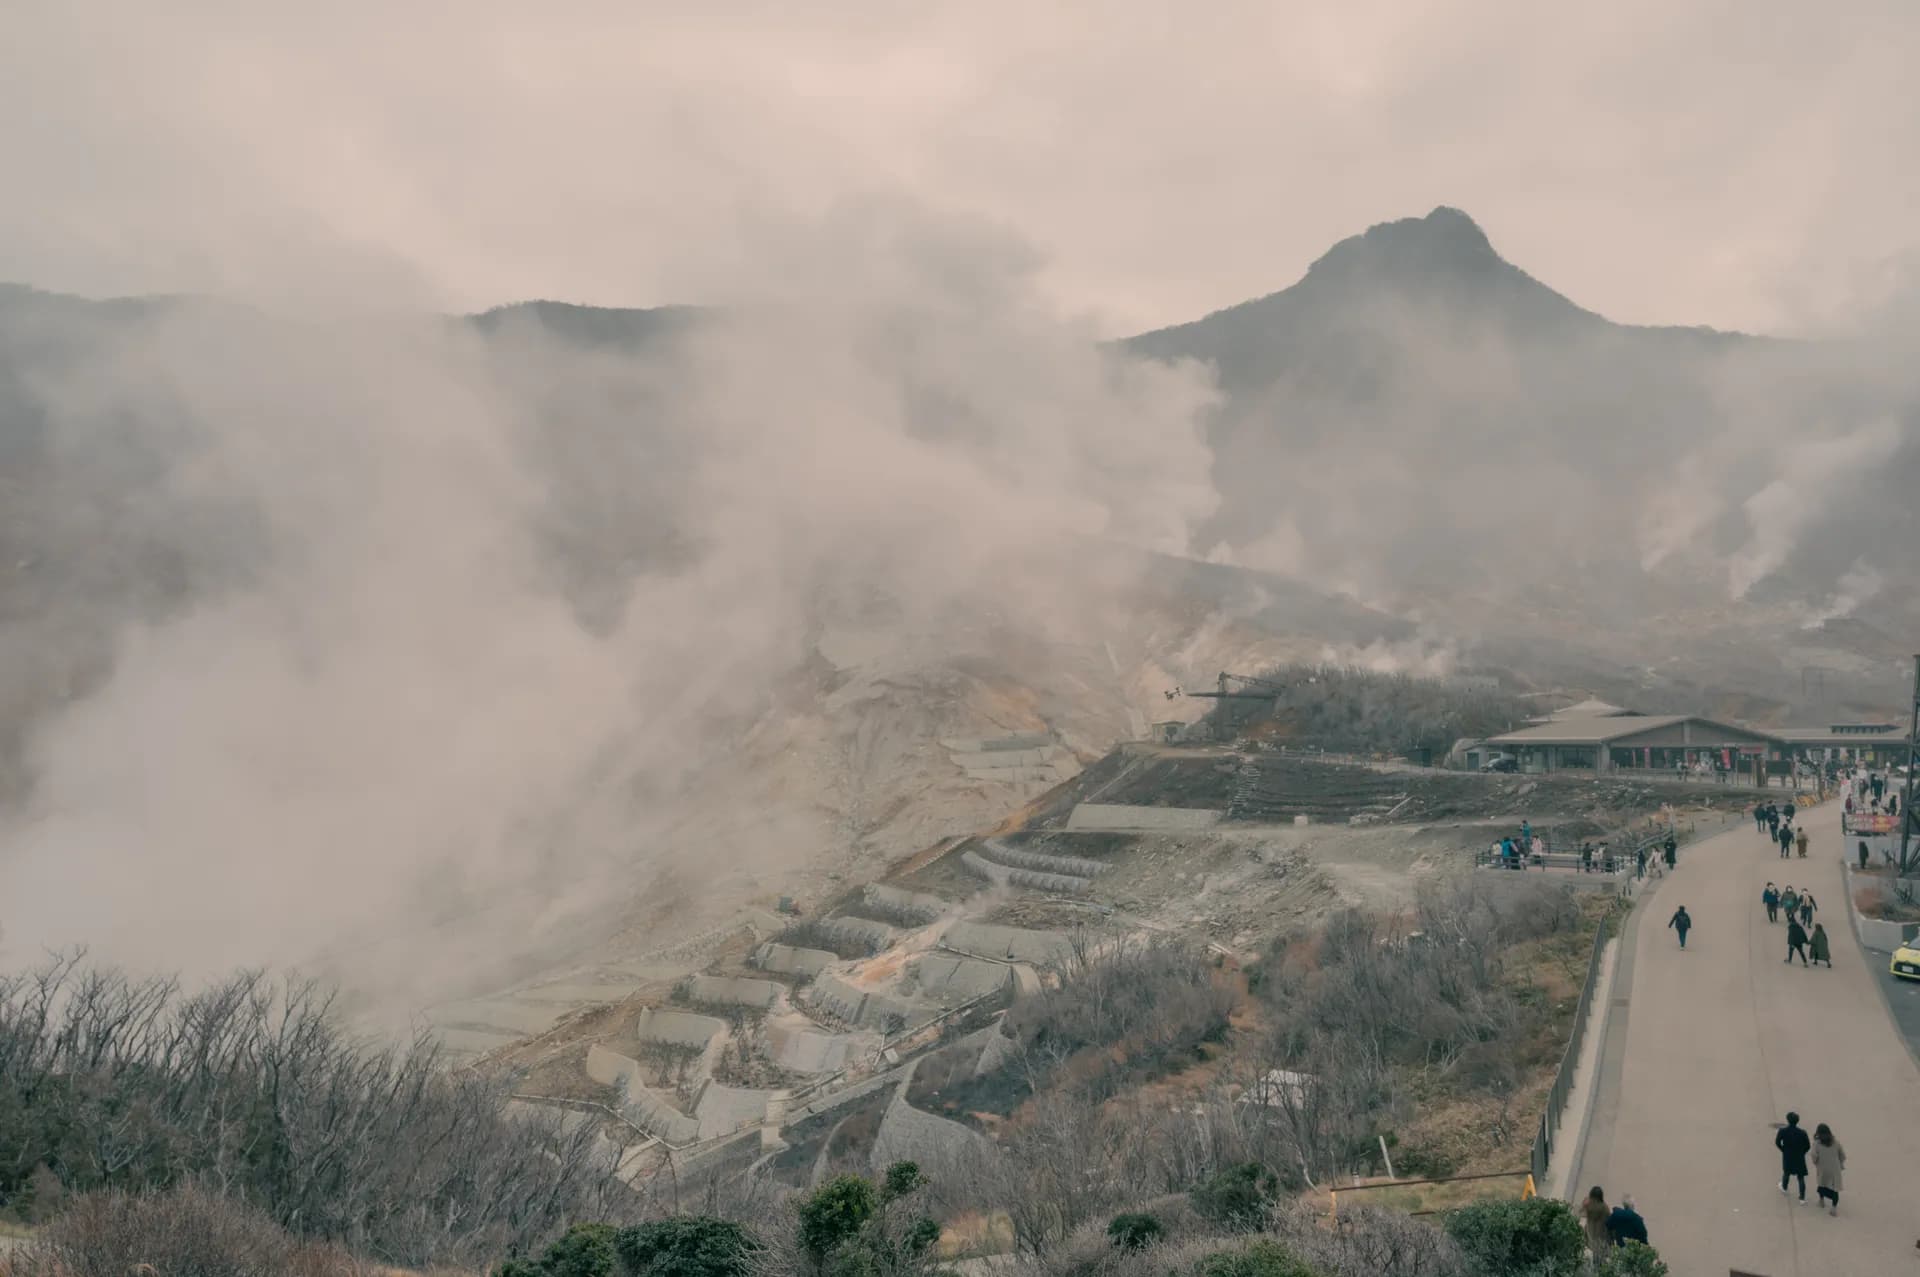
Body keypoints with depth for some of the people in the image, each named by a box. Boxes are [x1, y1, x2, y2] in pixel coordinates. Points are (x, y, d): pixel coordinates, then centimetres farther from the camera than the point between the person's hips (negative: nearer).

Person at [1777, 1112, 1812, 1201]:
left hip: (1787, 1157, 1)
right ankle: (1802, 1197, 16)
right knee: (1801, 1178, 11)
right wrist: (1801, 1153, 7)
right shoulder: (1802, 1133, -20)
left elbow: (1777, 1143, -9)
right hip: (1799, 1158, -1)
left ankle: (1784, 1187, 52)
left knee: (1786, 1173, 28)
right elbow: (1807, 1146, -11)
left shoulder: (1782, 1131, -19)